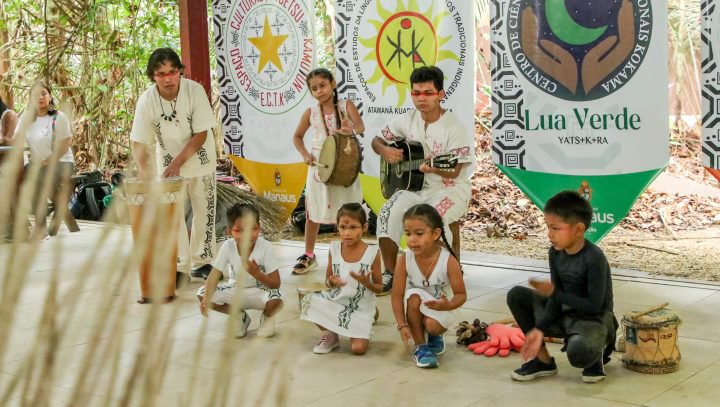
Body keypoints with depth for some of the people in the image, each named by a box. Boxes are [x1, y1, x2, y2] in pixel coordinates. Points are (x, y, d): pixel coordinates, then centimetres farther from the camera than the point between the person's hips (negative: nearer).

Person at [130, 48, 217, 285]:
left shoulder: (194, 91, -24)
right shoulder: (146, 101, -21)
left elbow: (201, 135, -20)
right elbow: (139, 142, -18)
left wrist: (178, 162, -27)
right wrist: (144, 168, -36)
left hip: (199, 160, 0)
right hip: (168, 162, 0)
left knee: (204, 211, 8)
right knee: (172, 214, -1)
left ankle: (202, 263, 23)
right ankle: (179, 268, 9)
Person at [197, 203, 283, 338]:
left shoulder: (265, 247, -24)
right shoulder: (227, 246, -18)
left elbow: (276, 283, -22)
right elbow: (214, 276, -18)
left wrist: (257, 274, -40)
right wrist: (206, 299, -35)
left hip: (260, 291, -3)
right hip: (235, 290, 3)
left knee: (275, 301, -37)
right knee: (202, 294, -18)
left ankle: (267, 317, 5)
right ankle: (240, 316, 7)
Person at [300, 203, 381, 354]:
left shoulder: (372, 253, -13)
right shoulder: (334, 248, -4)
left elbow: (379, 288, -5)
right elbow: (327, 280, 6)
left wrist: (366, 283, -27)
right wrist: (332, 282, -19)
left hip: (361, 308, -3)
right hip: (335, 300, 3)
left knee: (358, 348, -19)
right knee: (307, 302, -24)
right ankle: (330, 335, 4)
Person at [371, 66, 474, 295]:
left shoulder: (454, 127, -15)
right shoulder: (407, 120, 1)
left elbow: (454, 172, -18)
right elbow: (377, 141, 13)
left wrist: (433, 168, -39)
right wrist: (385, 151, -11)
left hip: (449, 188, -5)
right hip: (414, 185, 5)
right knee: (388, 214, -22)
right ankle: (390, 273, -8)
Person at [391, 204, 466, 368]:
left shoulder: (448, 260, -21)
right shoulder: (404, 260, -19)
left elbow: (461, 294, -16)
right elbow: (397, 295, -16)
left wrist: (448, 305, -38)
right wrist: (402, 325, -26)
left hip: (437, 309, -1)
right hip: (414, 312, 1)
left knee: (433, 325, -32)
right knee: (414, 295, -32)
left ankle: (435, 337, 10)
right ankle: (420, 347, -16)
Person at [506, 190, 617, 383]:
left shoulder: (594, 258, -24)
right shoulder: (555, 253, -4)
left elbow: (594, 305, -24)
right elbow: (556, 298, -4)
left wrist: (554, 292, -20)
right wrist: (539, 329, -17)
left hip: (593, 319, -7)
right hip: (564, 313, 7)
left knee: (577, 352, -39)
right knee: (516, 295, -6)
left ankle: (596, 351, 3)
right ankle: (543, 360, 1)